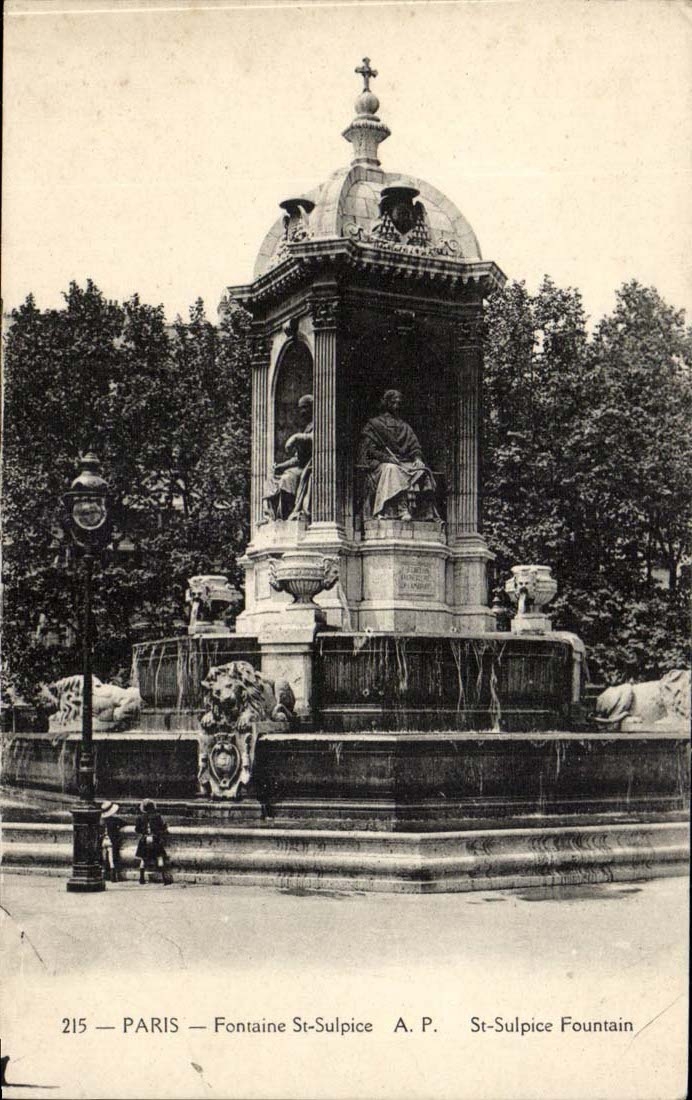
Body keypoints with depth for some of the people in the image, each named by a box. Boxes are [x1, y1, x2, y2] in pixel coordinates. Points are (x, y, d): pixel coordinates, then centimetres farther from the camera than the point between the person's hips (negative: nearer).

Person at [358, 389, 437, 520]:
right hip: (380, 464, -4)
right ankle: (401, 509, -51)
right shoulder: (373, 425, 12)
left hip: (405, 462, 4)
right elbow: (368, 449, 1)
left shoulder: (405, 427, 26)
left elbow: (415, 447, 17)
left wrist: (417, 458, -7)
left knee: (422, 471, -28)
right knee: (392, 469, -39)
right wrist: (387, 457, -15)